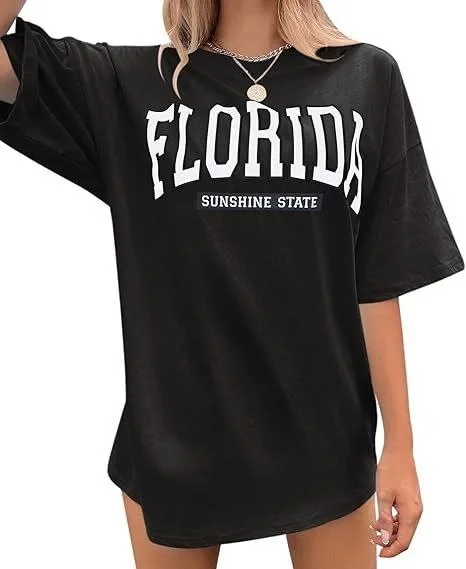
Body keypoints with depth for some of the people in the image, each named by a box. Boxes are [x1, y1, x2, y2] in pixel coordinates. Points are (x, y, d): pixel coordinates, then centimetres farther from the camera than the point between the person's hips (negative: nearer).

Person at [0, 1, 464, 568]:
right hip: (175, 436, 0)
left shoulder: (367, 78, 0)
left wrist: (399, 442, 0)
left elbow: (379, 280, -2)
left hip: (323, 438, 1)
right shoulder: (125, 85, -1)